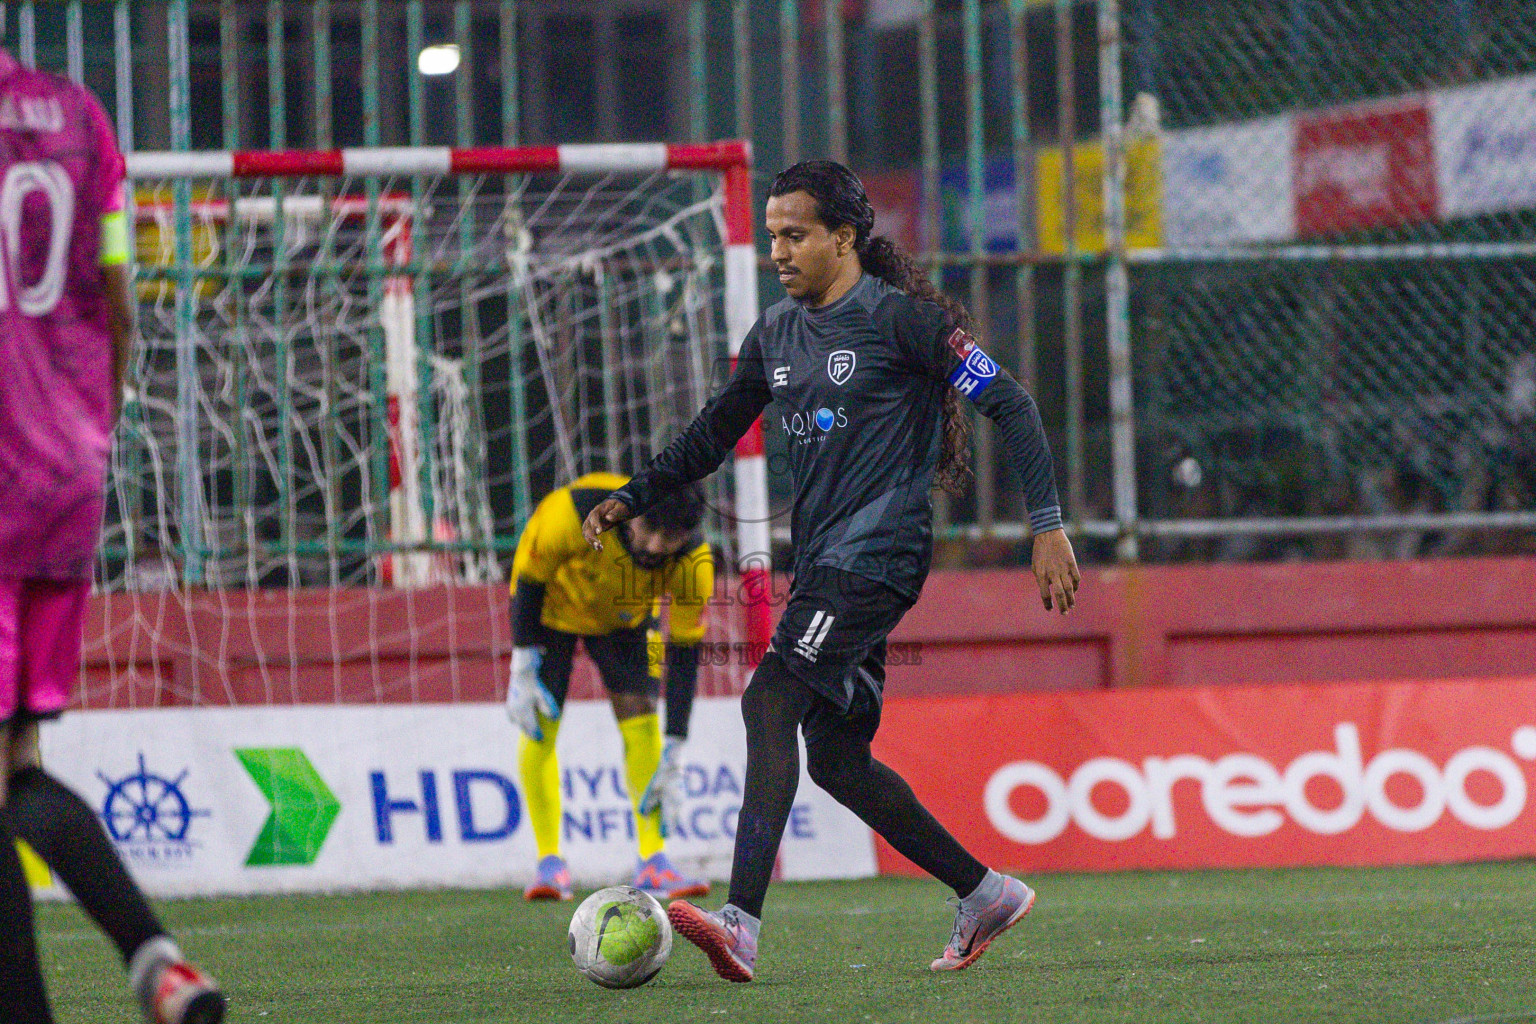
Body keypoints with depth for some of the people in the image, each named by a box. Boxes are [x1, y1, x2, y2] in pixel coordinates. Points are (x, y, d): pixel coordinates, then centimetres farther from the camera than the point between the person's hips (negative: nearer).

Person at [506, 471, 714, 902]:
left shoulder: (694, 563, -32)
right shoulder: (576, 512, -40)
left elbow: (684, 657, -23)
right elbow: (528, 578, -21)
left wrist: (674, 756, -24)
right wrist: (522, 669, -22)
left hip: (624, 616, 2)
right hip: (554, 605, -2)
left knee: (641, 722, -12)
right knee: (540, 729, -12)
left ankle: (653, 861, -9)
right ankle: (549, 860, -5)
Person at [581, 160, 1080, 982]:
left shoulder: (899, 317, -7)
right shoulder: (776, 334, 15)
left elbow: (1008, 403, -6)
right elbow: (712, 436, 23)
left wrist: (1047, 524, -10)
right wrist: (629, 499, 9)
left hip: (878, 552, -9)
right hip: (821, 565, 9)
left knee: (770, 702, -23)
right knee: (836, 759, 8)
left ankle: (741, 923, -33)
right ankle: (985, 893, 23)